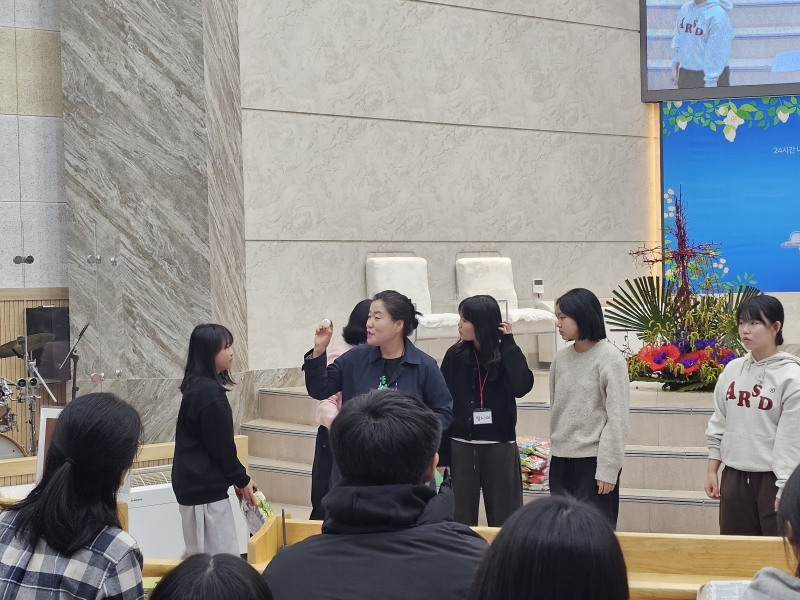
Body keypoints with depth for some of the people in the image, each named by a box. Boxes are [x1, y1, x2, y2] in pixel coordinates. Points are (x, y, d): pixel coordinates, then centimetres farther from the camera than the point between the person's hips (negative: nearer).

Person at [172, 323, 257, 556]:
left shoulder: (197, 386, 11)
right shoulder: (209, 392, -19)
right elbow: (221, 446, -16)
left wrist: (236, 478, 16)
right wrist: (241, 480, -3)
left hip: (194, 483, 10)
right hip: (205, 487, -10)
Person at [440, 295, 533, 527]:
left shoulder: (507, 354, -3)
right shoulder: (455, 356, 0)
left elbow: (521, 387, -23)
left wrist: (508, 344, -16)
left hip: (500, 447, -1)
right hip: (461, 446, 1)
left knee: (503, 519, 4)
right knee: (461, 519, 6)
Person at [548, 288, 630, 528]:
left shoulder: (610, 359, -8)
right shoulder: (560, 358, 8)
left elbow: (617, 417, -11)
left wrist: (608, 468, -14)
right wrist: (554, 453, 9)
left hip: (593, 458, -6)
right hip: (561, 459, 6)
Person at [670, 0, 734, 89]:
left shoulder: (718, 15, -17)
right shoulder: (685, 7, 6)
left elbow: (716, 52, -19)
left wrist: (710, 83, -20)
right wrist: (674, 68, 12)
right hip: (685, 74, 7)